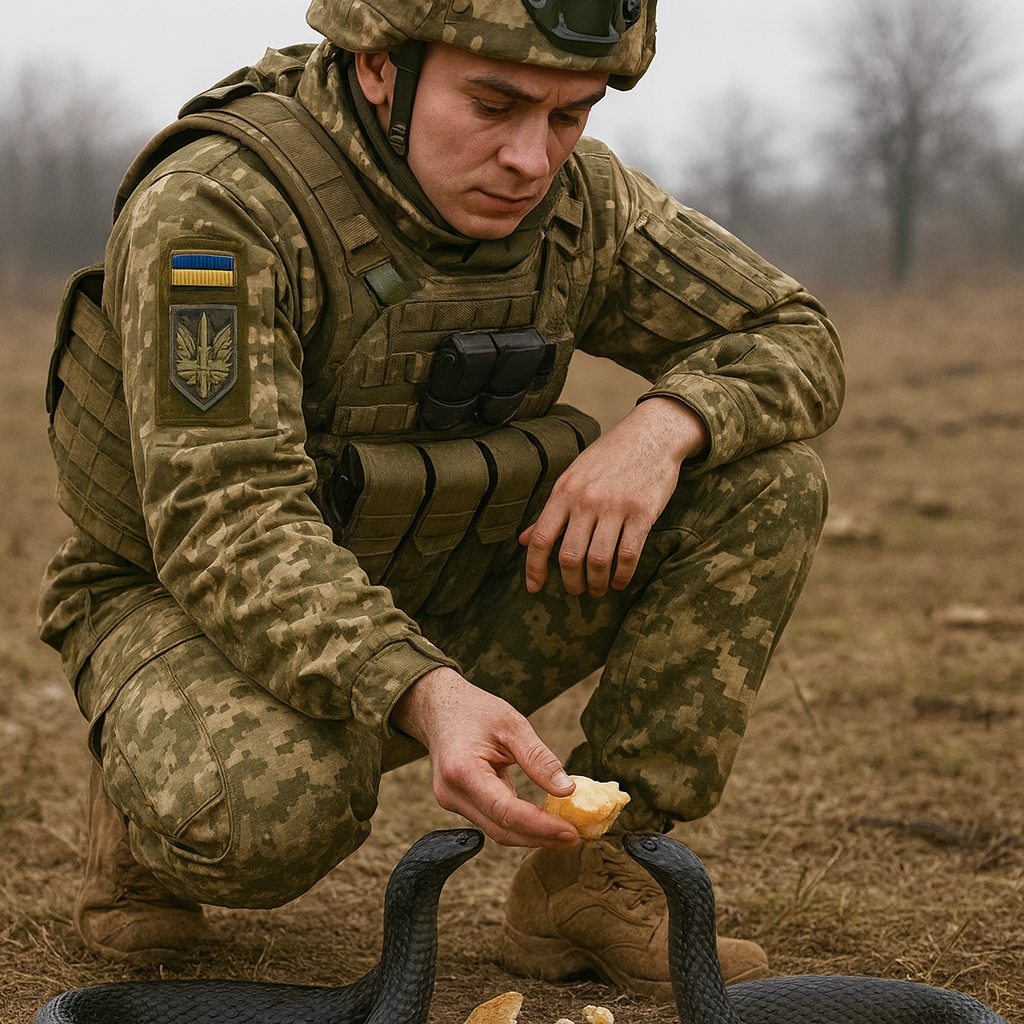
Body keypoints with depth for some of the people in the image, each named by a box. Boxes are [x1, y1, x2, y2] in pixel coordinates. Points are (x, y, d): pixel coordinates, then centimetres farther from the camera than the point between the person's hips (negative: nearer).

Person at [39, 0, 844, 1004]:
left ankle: (588, 880, -7)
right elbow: (224, 528, -33)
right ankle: (160, 778, -2)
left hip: (430, 602, 6)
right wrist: (423, 697, -48)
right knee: (276, 808, -40)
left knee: (764, 479, -11)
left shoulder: (577, 197, -8)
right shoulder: (215, 206, -27)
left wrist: (663, 423, -23)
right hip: (191, 603, -5)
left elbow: (794, 343, 0)